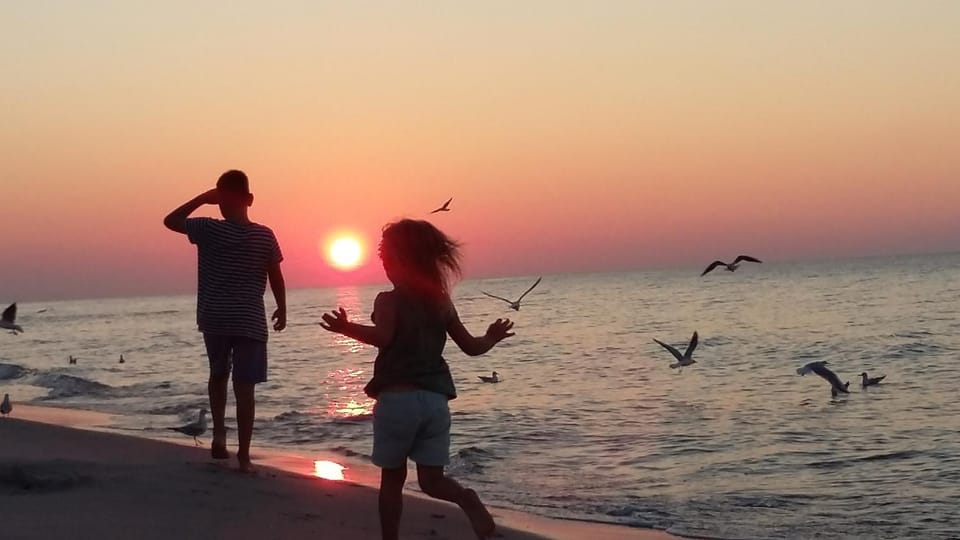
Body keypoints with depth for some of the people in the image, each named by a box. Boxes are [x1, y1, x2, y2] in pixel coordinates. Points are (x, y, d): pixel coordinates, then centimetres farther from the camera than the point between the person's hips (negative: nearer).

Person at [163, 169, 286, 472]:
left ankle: (219, 432, 9)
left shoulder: (208, 230, -9)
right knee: (244, 386, 1)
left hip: (214, 319, 1)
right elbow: (276, 278, 1)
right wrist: (282, 310, 16)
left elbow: (170, 221, 6)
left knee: (218, 374, 24)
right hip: (251, 321, -1)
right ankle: (244, 455, 3)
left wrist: (202, 198, 5)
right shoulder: (264, 236, -7)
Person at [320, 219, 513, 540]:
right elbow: (472, 347, 17)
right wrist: (493, 337, 35)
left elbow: (382, 337, -23)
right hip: (435, 400, 4)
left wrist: (347, 329, -20)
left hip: (397, 398, -4)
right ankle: (466, 499, -25)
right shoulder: (442, 302, 12)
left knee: (392, 477, 11)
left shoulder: (388, 301, -3)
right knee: (432, 479, 5)